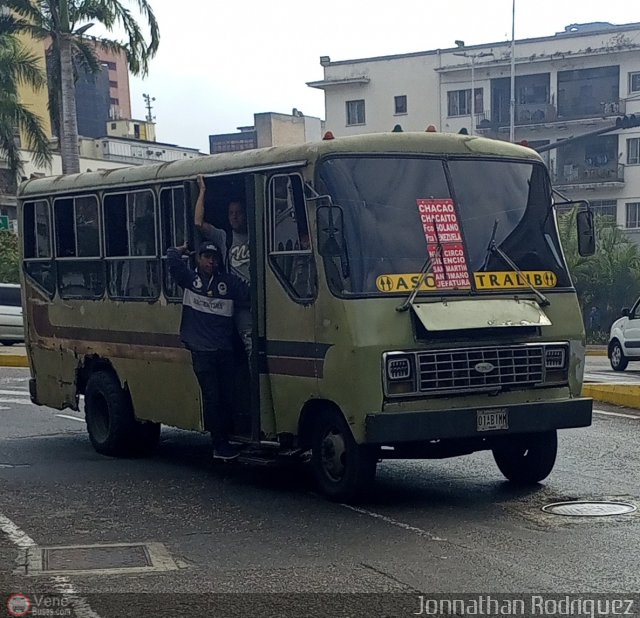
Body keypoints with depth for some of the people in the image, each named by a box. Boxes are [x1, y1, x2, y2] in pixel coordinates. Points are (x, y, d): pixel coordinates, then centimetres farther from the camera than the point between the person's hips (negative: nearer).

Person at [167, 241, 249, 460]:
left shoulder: (230, 282, 9)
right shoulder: (189, 278, 5)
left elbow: (249, 296, 0)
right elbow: (172, 258, -4)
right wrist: (182, 250, 13)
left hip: (225, 351, 2)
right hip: (201, 351, -2)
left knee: (227, 397, 4)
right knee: (212, 397, -3)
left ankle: (225, 440, 15)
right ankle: (220, 445, 2)